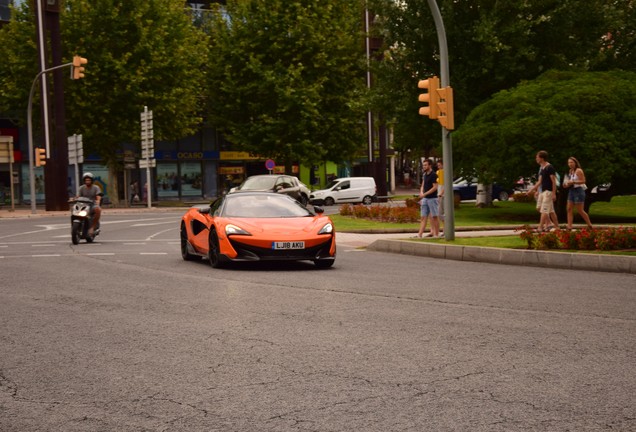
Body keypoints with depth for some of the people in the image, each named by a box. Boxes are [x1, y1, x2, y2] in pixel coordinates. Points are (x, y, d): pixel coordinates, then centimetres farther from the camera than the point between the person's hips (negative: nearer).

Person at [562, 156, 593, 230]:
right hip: (571, 191, 8)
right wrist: (566, 184, 4)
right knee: (569, 209, -1)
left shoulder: (578, 171, -11)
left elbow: (583, 181, -17)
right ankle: (569, 227, -2)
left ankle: (590, 225, 10)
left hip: (578, 190, -8)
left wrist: (573, 182, -22)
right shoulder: (570, 171, 14)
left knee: (580, 210, -4)